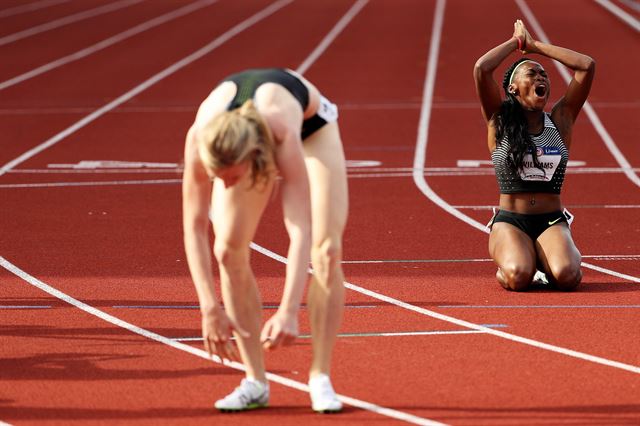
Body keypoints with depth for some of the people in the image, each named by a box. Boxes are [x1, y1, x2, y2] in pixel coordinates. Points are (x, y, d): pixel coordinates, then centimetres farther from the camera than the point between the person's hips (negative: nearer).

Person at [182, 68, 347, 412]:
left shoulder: (283, 131, -48)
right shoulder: (201, 137, -41)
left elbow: (300, 231, -48)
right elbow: (194, 228, -33)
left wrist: (288, 312, -55)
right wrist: (210, 309, -37)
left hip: (311, 125, -2)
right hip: (243, 135, 2)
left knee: (326, 249, -17)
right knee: (228, 249, -14)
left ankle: (320, 379, -9)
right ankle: (255, 383, -6)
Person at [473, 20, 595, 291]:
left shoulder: (560, 121, 9)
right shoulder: (500, 122, 3)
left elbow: (587, 66, 3)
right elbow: (481, 69, -11)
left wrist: (536, 46, 7)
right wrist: (517, 42, 4)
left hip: (552, 221, 2)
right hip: (510, 222, -2)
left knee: (565, 275, -29)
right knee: (518, 276, -32)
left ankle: (546, 259, 9)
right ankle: (507, 259, 6)